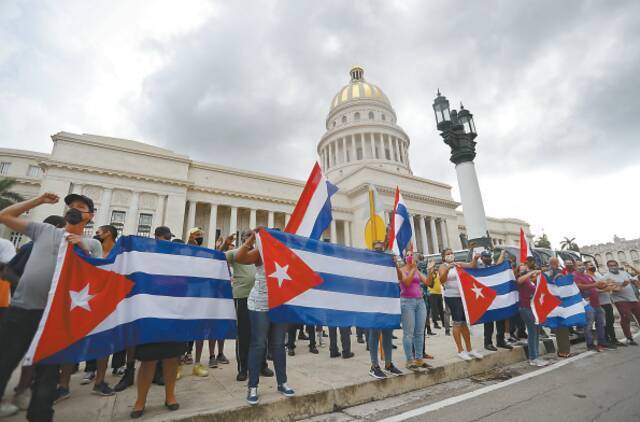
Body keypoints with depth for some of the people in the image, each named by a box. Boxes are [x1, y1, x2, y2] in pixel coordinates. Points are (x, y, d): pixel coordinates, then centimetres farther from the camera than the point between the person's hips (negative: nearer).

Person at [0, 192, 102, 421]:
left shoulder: (92, 244, 6)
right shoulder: (43, 230, 12)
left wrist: (84, 249, -16)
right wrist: (38, 200, 10)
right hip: (20, 307, 1)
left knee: (47, 370, 9)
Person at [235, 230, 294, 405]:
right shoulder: (260, 253, -6)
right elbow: (239, 258, -22)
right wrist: (252, 238, -26)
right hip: (260, 306, -4)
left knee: (278, 344, 14)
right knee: (258, 345, 3)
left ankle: (282, 383, 26)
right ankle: (252, 387, 17)